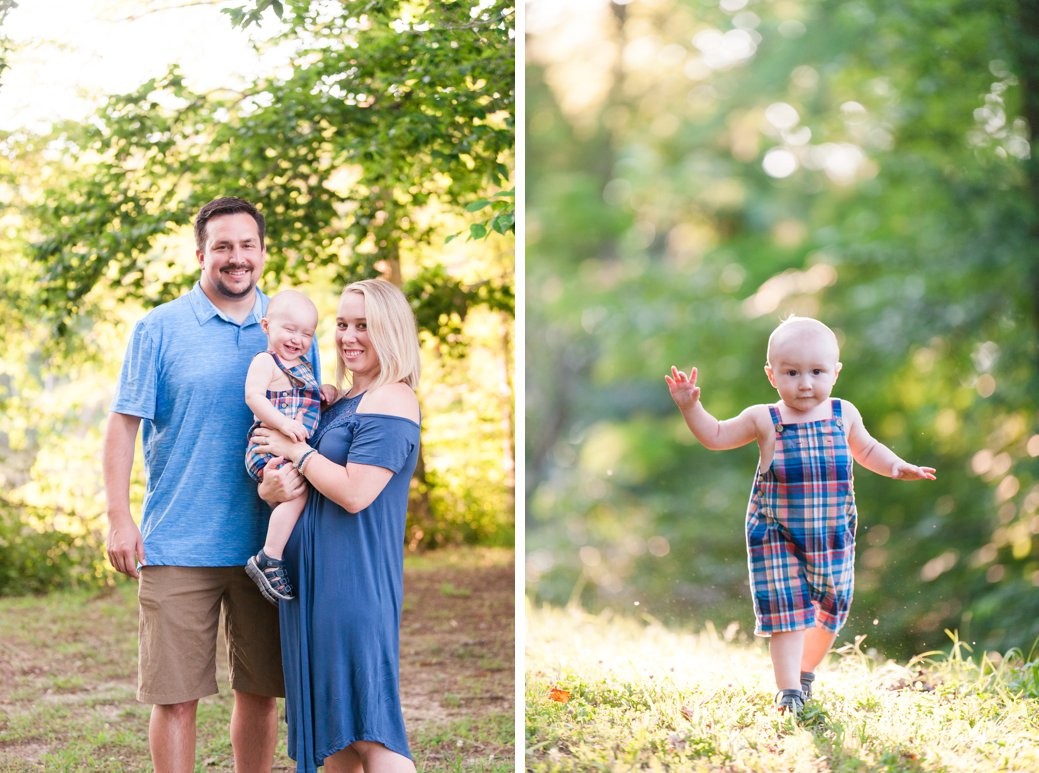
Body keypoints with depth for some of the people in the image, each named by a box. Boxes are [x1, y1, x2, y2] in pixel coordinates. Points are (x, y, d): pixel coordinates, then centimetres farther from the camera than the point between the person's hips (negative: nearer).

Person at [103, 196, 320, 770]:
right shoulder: (159, 329, 0)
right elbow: (124, 423, -2)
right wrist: (118, 517, -10)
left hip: (268, 545, 3)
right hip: (177, 546, -3)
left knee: (260, 692, 10)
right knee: (175, 696, -2)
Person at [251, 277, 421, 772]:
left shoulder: (391, 400, -12)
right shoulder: (341, 401, 16)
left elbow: (355, 492, -22)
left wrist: (297, 451, -9)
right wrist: (272, 485, -4)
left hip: (355, 577, -9)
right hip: (316, 573, 9)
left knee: (367, 729, -10)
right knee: (334, 716, 14)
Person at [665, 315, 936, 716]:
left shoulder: (844, 415, 1)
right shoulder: (765, 420, -5)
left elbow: (867, 450, 18)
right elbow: (715, 437, 4)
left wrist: (896, 467, 2)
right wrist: (690, 406, -10)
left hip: (833, 534, 3)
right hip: (776, 536, -3)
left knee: (831, 608, 14)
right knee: (786, 610, -7)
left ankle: (806, 672, 37)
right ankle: (788, 690, -1)